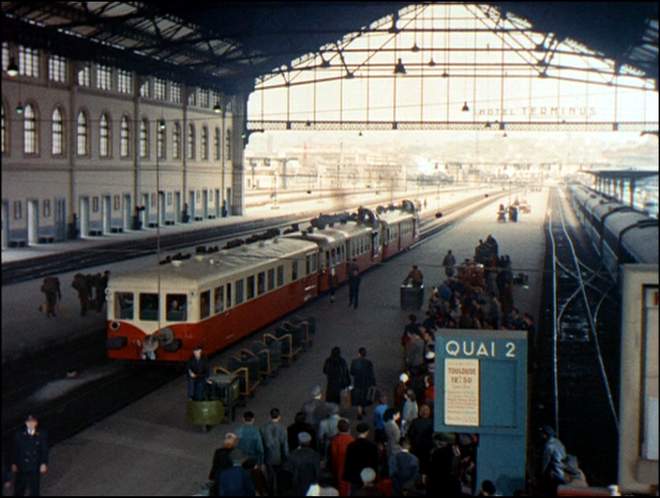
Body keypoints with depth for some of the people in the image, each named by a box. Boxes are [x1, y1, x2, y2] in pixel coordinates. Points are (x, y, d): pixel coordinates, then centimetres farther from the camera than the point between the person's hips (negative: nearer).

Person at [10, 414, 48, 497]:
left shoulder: (42, 435, -6)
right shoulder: (19, 435, -6)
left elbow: (45, 451, -2)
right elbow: (15, 450, 0)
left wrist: (44, 464, -7)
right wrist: (14, 464, 0)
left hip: (35, 467, 0)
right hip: (21, 467, 0)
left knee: (34, 488, 9)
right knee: (19, 487, 9)